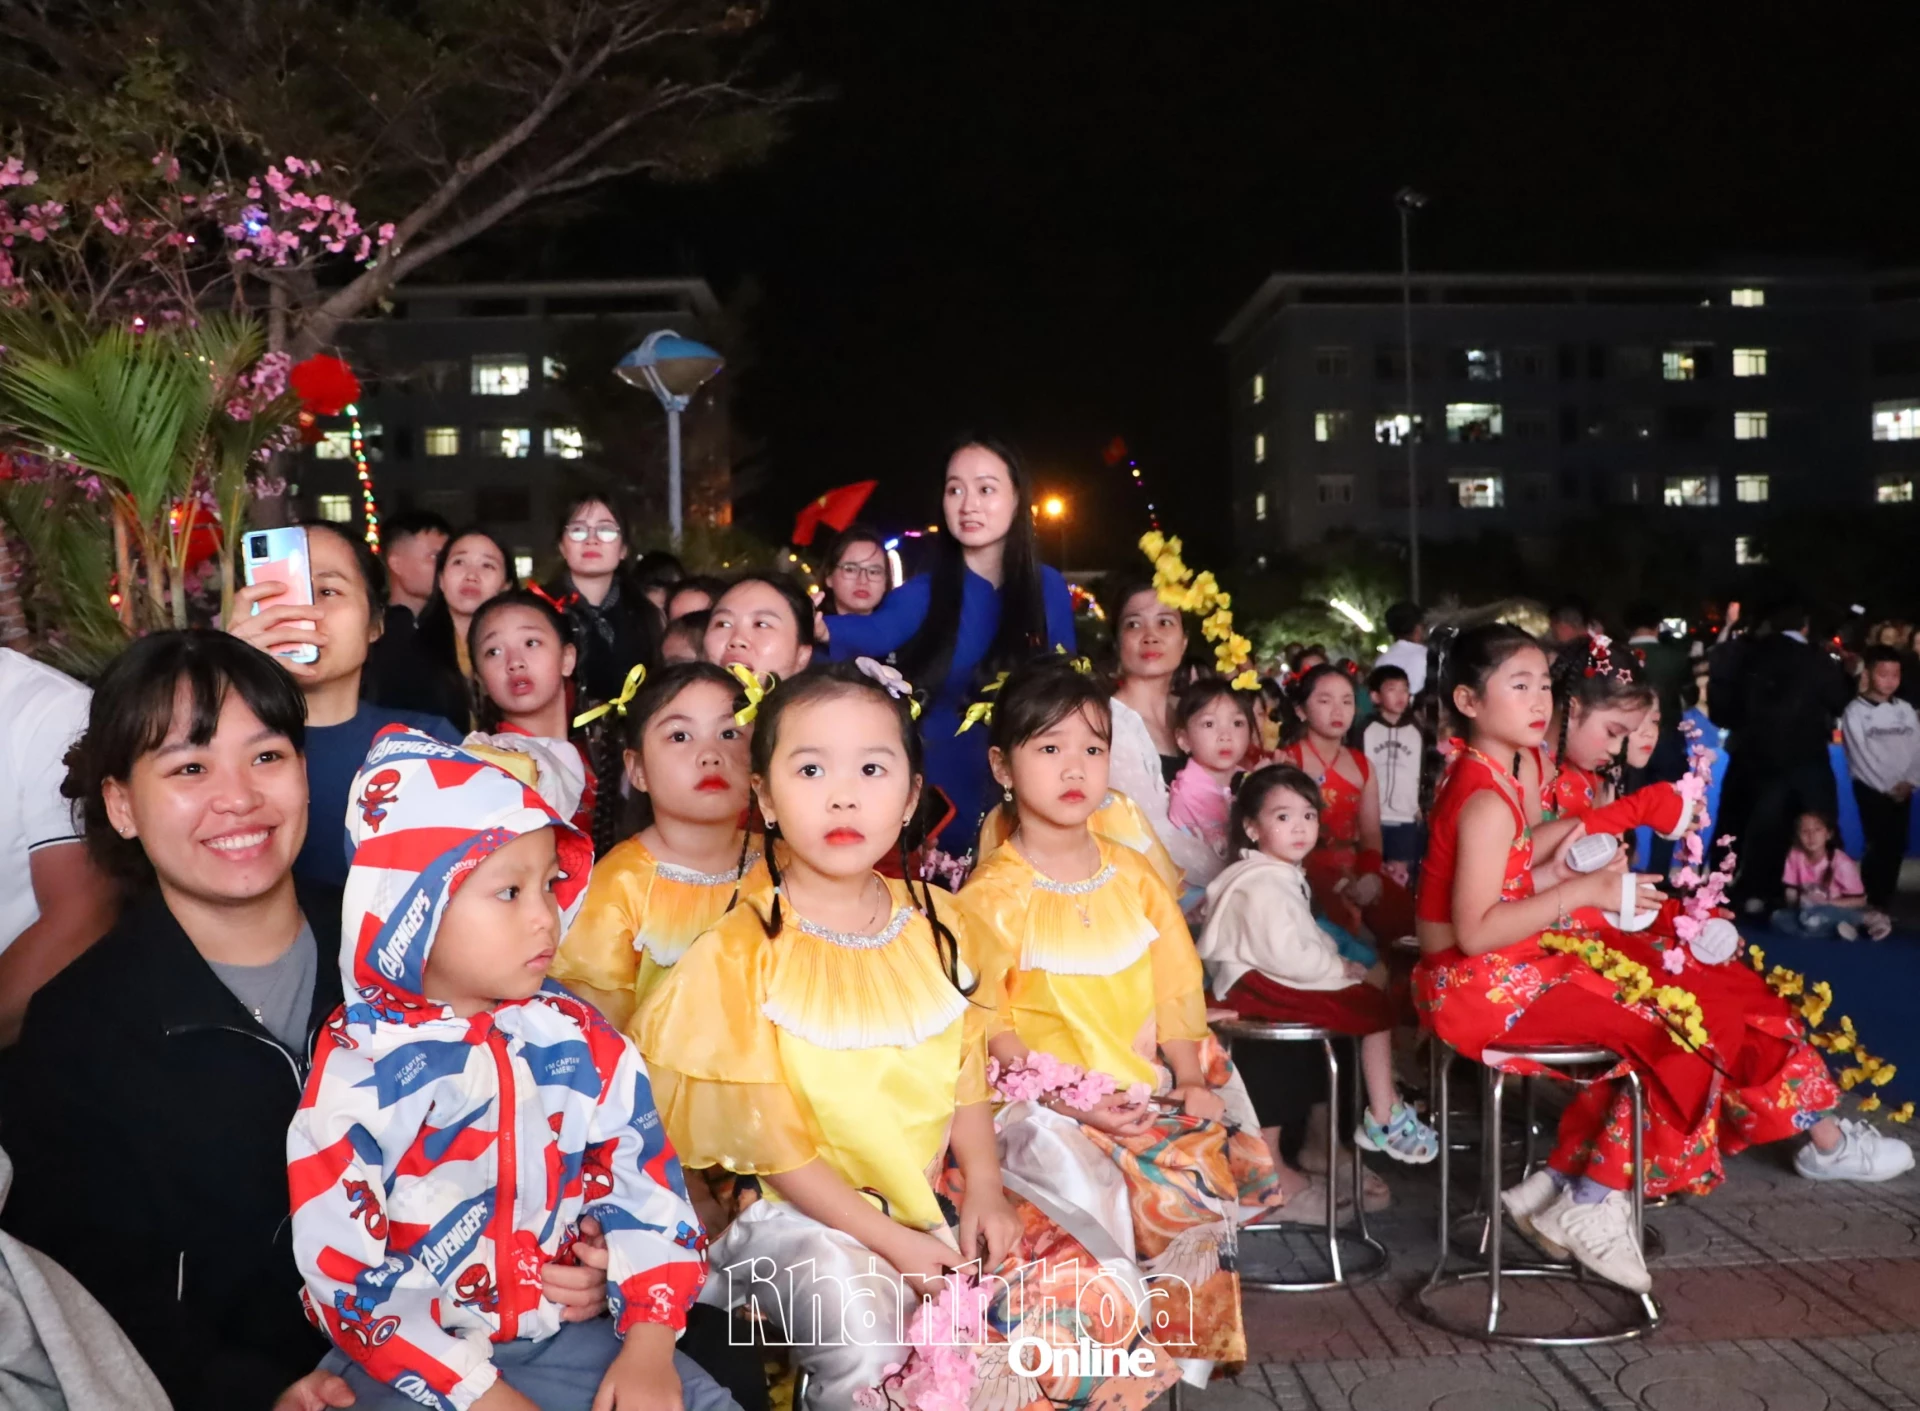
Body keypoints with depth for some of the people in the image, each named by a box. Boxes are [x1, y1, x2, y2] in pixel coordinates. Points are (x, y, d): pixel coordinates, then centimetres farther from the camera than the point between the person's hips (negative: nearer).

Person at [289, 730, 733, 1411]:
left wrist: (649, 1345, -9)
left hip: (564, 1338, 3)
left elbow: (644, 1187, 1)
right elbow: (344, 1277, -13)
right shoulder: (358, 1071, -13)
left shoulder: (580, 1040, -3)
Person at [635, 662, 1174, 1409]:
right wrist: (889, 1240, -16)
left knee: (1085, 1292, -6)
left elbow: (966, 1075, 7)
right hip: (806, 1210, -4)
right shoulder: (741, 955, -14)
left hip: (939, 1187, 5)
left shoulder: (937, 927, 1)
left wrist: (985, 1187, -7)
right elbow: (767, 1141, -13)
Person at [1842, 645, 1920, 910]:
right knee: (1878, 846, -6)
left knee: (1896, 847, 5)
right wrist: (1886, 787, -11)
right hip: (1872, 789, -4)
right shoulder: (1855, 711, -5)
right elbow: (1860, 755, -9)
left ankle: (1886, 901, 14)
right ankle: (1871, 904, 2)